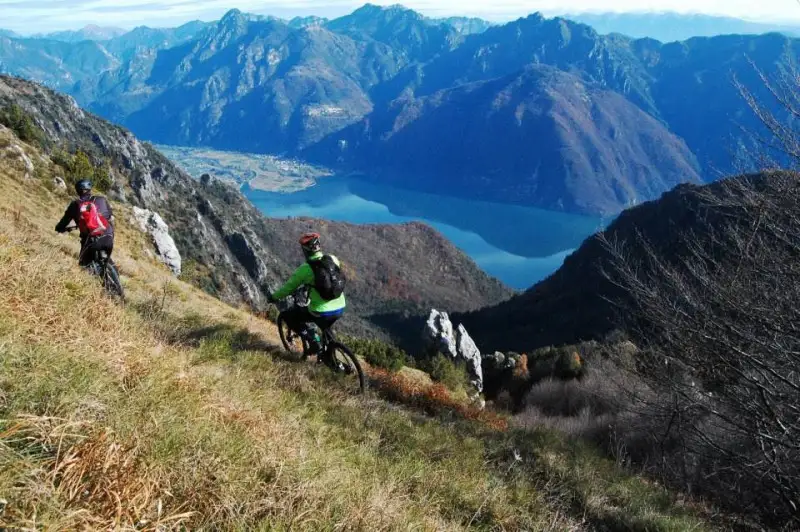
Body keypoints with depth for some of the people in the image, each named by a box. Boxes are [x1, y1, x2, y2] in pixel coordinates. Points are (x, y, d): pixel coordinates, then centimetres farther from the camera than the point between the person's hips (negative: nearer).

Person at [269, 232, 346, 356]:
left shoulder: (305, 268, -12)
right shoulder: (333, 260, 2)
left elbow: (289, 287, 0)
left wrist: (274, 297, 19)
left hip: (321, 312, -5)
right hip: (340, 309, 6)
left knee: (288, 316, 14)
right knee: (325, 328, 36)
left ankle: (314, 342, 8)